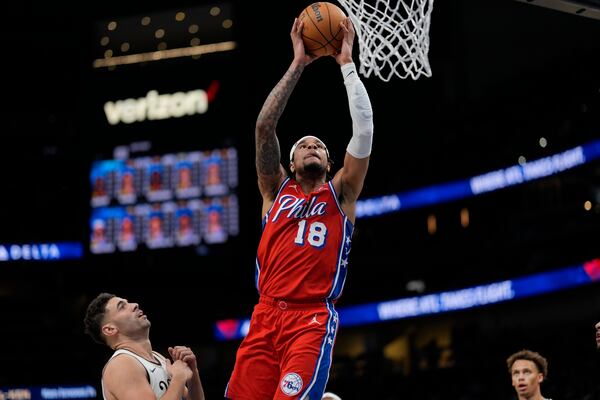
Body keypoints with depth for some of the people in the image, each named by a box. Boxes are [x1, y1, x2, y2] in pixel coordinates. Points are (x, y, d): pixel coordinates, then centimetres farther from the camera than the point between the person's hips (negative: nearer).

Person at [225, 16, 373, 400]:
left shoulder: (341, 194, 15)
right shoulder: (276, 189, 20)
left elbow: (364, 128, 5)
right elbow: (264, 126, 8)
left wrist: (347, 63, 7)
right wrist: (298, 64, 7)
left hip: (313, 319, -2)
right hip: (266, 314, 2)